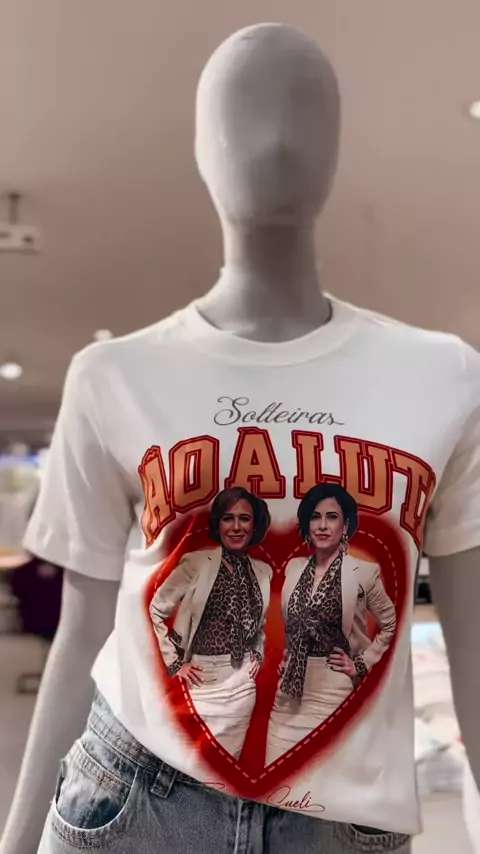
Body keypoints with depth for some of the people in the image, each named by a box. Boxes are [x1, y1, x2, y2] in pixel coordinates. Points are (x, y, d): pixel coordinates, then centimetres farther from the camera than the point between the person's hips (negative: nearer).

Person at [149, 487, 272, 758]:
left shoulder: (264, 571, 5)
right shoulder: (196, 563, -9)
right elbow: (154, 612, -8)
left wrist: (259, 655, 9)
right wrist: (174, 663, -8)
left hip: (242, 684, 4)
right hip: (201, 682, -4)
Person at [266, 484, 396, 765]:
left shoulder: (365, 572, -8)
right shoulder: (294, 567, 7)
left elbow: (391, 625, 1)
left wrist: (361, 665, -3)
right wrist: (284, 658, 11)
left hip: (334, 689, -4)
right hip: (290, 688, 4)